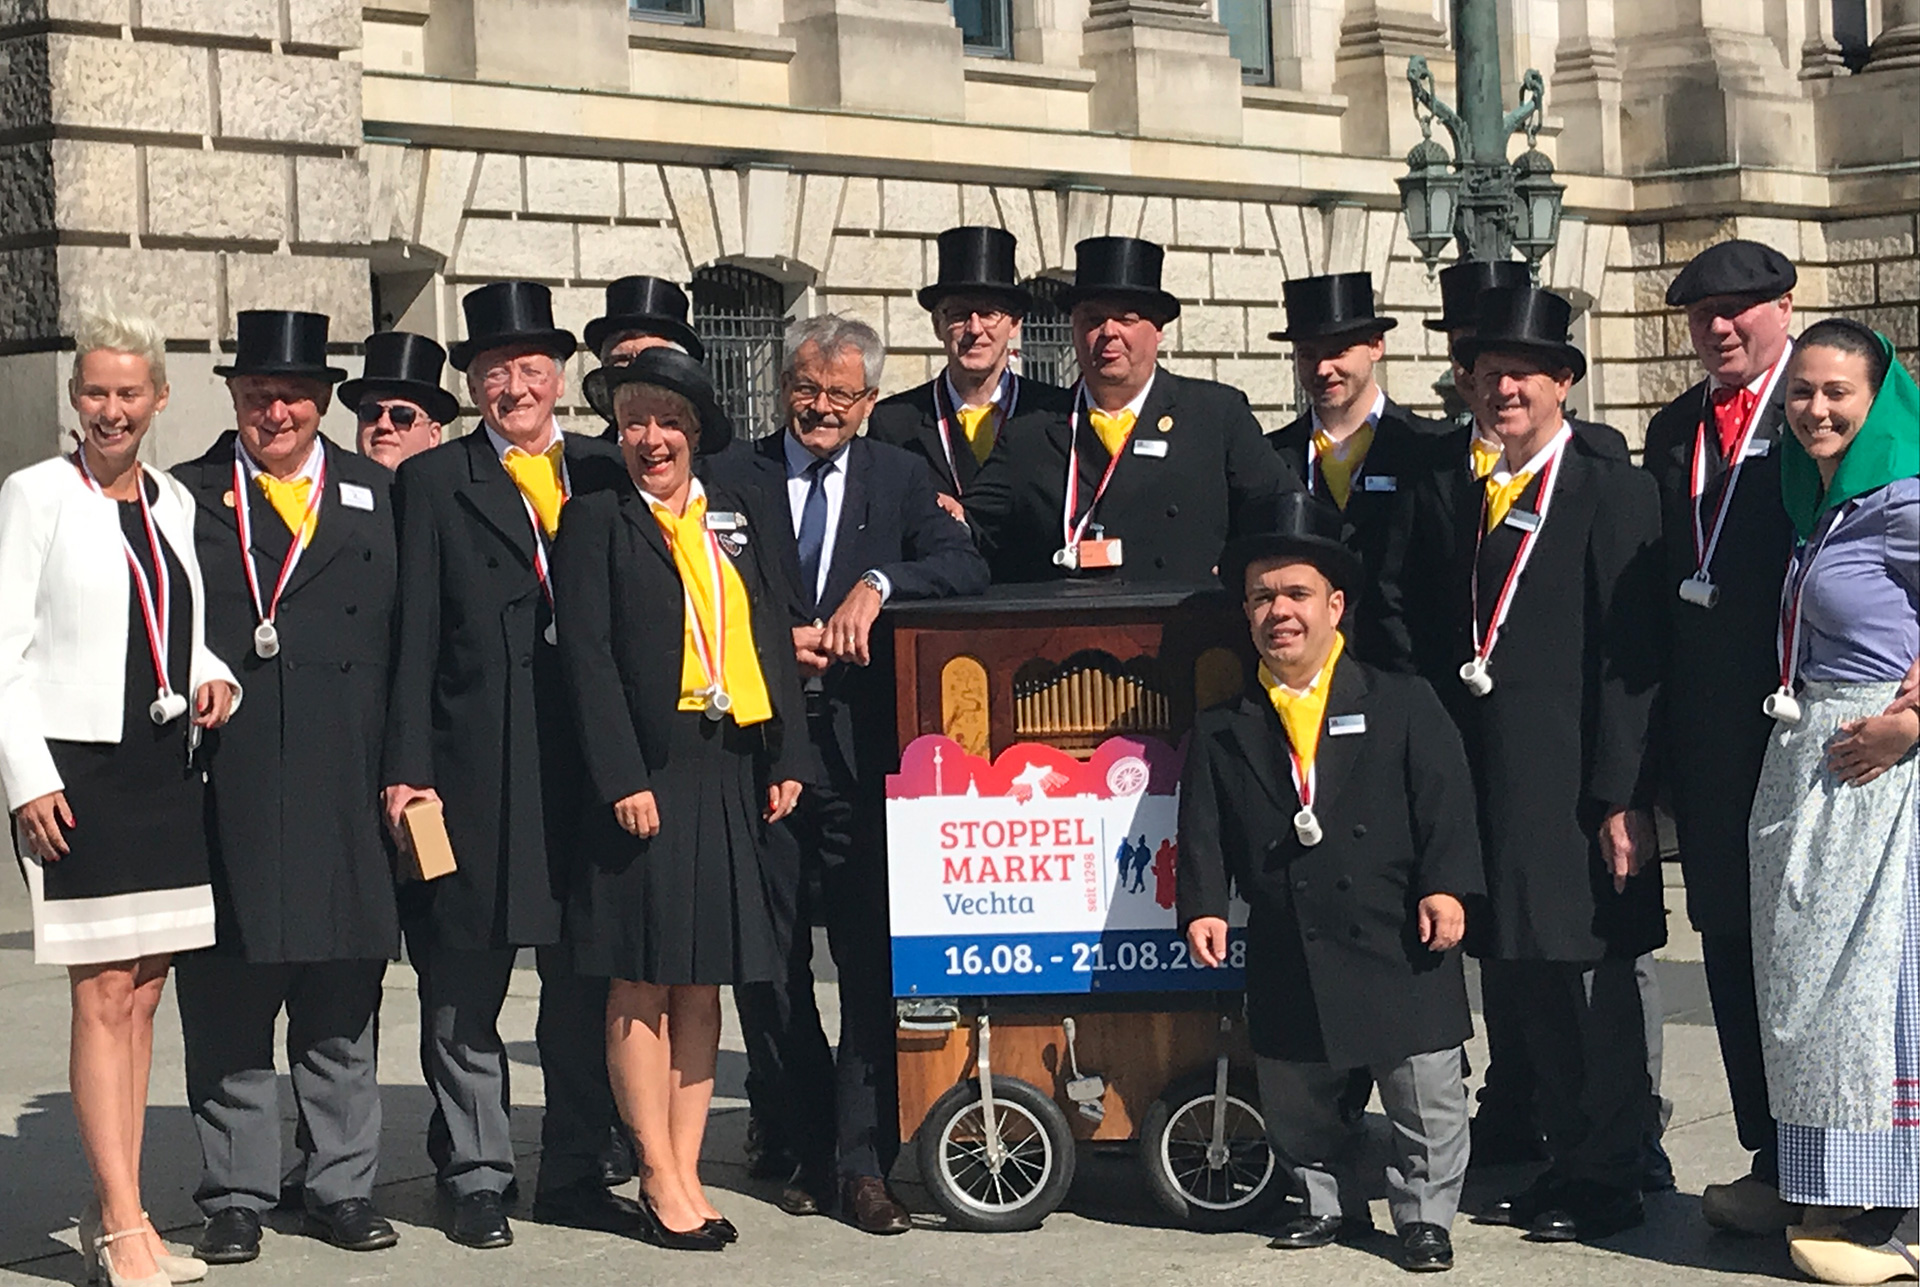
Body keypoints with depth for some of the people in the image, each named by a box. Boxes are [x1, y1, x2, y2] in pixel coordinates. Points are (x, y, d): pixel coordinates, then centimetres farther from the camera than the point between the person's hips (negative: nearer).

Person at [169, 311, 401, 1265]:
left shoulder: (378, 499, 12)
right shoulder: (185, 499, 8)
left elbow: (409, 641, 8)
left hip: (343, 791, 1)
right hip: (225, 785, -1)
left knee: (342, 1007, 8)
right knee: (226, 1008, 3)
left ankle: (341, 1186, 20)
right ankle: (235, 1197, 14)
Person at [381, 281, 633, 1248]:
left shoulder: (606, 473, 11)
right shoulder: (432, 483, 5)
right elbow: (413, 635, 0)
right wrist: (406, 768, -7)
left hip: (590, 764, 3)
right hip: (474, 772, -2)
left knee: (587, 982, 8)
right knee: (464, 990, 3)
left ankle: (575, 1173, 19)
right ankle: (475, 1177, 14)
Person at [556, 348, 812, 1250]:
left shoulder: (743, 519, 14)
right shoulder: (598, 523, 1)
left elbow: (775, 642, 14)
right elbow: (588, 659, -6)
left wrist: (787, 760, 4)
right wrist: (622, 779, -14)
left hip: (732, 775, 4)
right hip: (648, 770, -4)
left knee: (702, 983, 8)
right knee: (643, 986, -2)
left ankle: (685, 1172, 14)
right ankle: (662, 1184, 5)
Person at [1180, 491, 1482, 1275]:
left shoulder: (1403, 705, 2)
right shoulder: (1222, 732, 8)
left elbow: (1445, 801, -5)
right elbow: (1204, 830, 3)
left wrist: (1446, 886, -16)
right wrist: (1203, 907, -9)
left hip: (1398, 944, -2)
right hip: (1287, 959, 3)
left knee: (1424, 1092, 2)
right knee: (1294, 1098, 13)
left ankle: (1425, 1216, 17)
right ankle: (1329, 1204, 31)